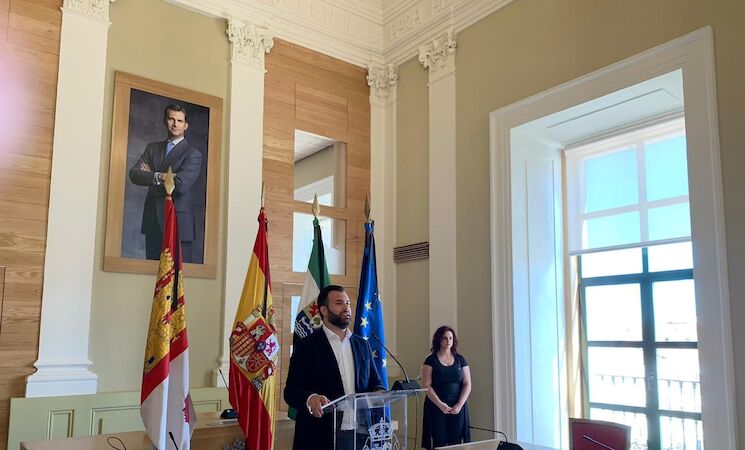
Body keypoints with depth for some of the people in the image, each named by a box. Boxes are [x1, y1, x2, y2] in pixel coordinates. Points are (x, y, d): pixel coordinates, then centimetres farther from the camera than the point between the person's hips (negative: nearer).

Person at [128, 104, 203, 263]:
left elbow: (181, 184, -16)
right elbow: (134, 174, 2)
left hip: (178, 221, -5)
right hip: (153, 221, 5)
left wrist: (150, 178, -4)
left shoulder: (193, 154, -2)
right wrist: (159, 176, -15)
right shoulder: (152, 148, 15)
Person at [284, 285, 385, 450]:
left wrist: (379, 393, -8)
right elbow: (291, 391, -9)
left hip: (359, 435, 4)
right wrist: (310, 399, -30)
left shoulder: (362, 345, 10)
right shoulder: (306, 346, -4)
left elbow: (375, 382, 14)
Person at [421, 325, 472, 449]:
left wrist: (459, 405, -8)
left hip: (458, 408, 2)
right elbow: (426, 386, -6)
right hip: (437, 408, -2)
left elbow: (467, 385, 5)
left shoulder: (460, 359, 9)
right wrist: (440, 404, -14)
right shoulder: (431, 360, 1)